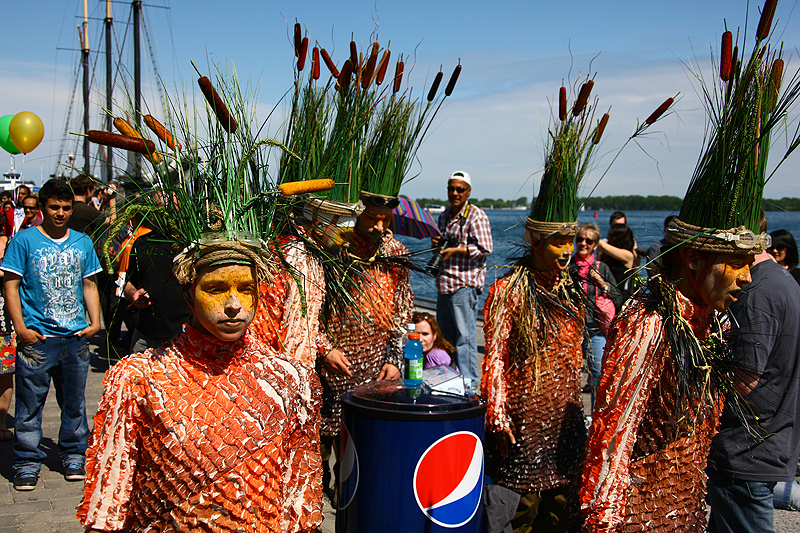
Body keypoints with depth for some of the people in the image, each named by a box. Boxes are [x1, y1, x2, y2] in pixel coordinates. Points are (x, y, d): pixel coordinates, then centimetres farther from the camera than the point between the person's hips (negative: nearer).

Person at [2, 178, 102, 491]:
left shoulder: (82, 242, 12)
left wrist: (95, 322, 4)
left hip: (76, 337, 4)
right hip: (37, 338, -3)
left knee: (74, 402, 11)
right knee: (30, 403, 2)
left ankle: (74, 455, 26)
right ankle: (27, 462, 14)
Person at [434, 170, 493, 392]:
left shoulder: (476, 216, -7)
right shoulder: (444, 216, 17)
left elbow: (485, 249, -15)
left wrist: (455, 250, -17)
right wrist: (437, 244, 7)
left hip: (465, 283, -8)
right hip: (445, 283, 8)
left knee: (465, 334, -7)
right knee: (445, 333, 15)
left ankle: (469, 380, 0)